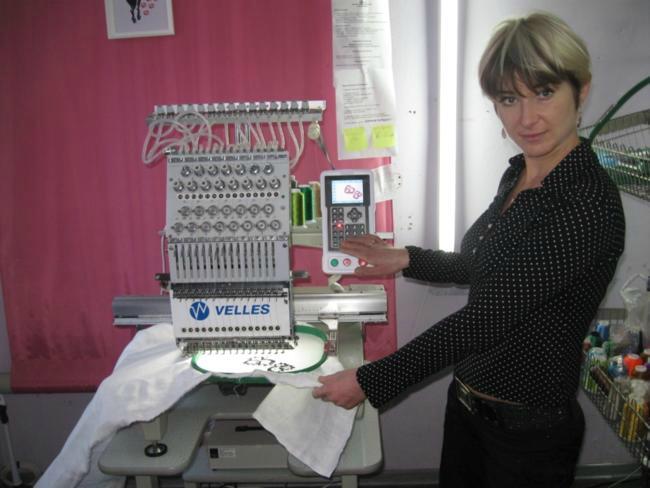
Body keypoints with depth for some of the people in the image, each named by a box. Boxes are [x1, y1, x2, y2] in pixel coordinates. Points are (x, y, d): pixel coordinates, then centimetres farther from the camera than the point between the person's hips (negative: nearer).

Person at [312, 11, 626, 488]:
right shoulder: (517, 176, 0)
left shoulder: (589, 204, -27)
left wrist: (368, 382, -24)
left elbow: (488, 317, -29)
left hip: (526, 430, -7)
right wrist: (407, 260, 5)